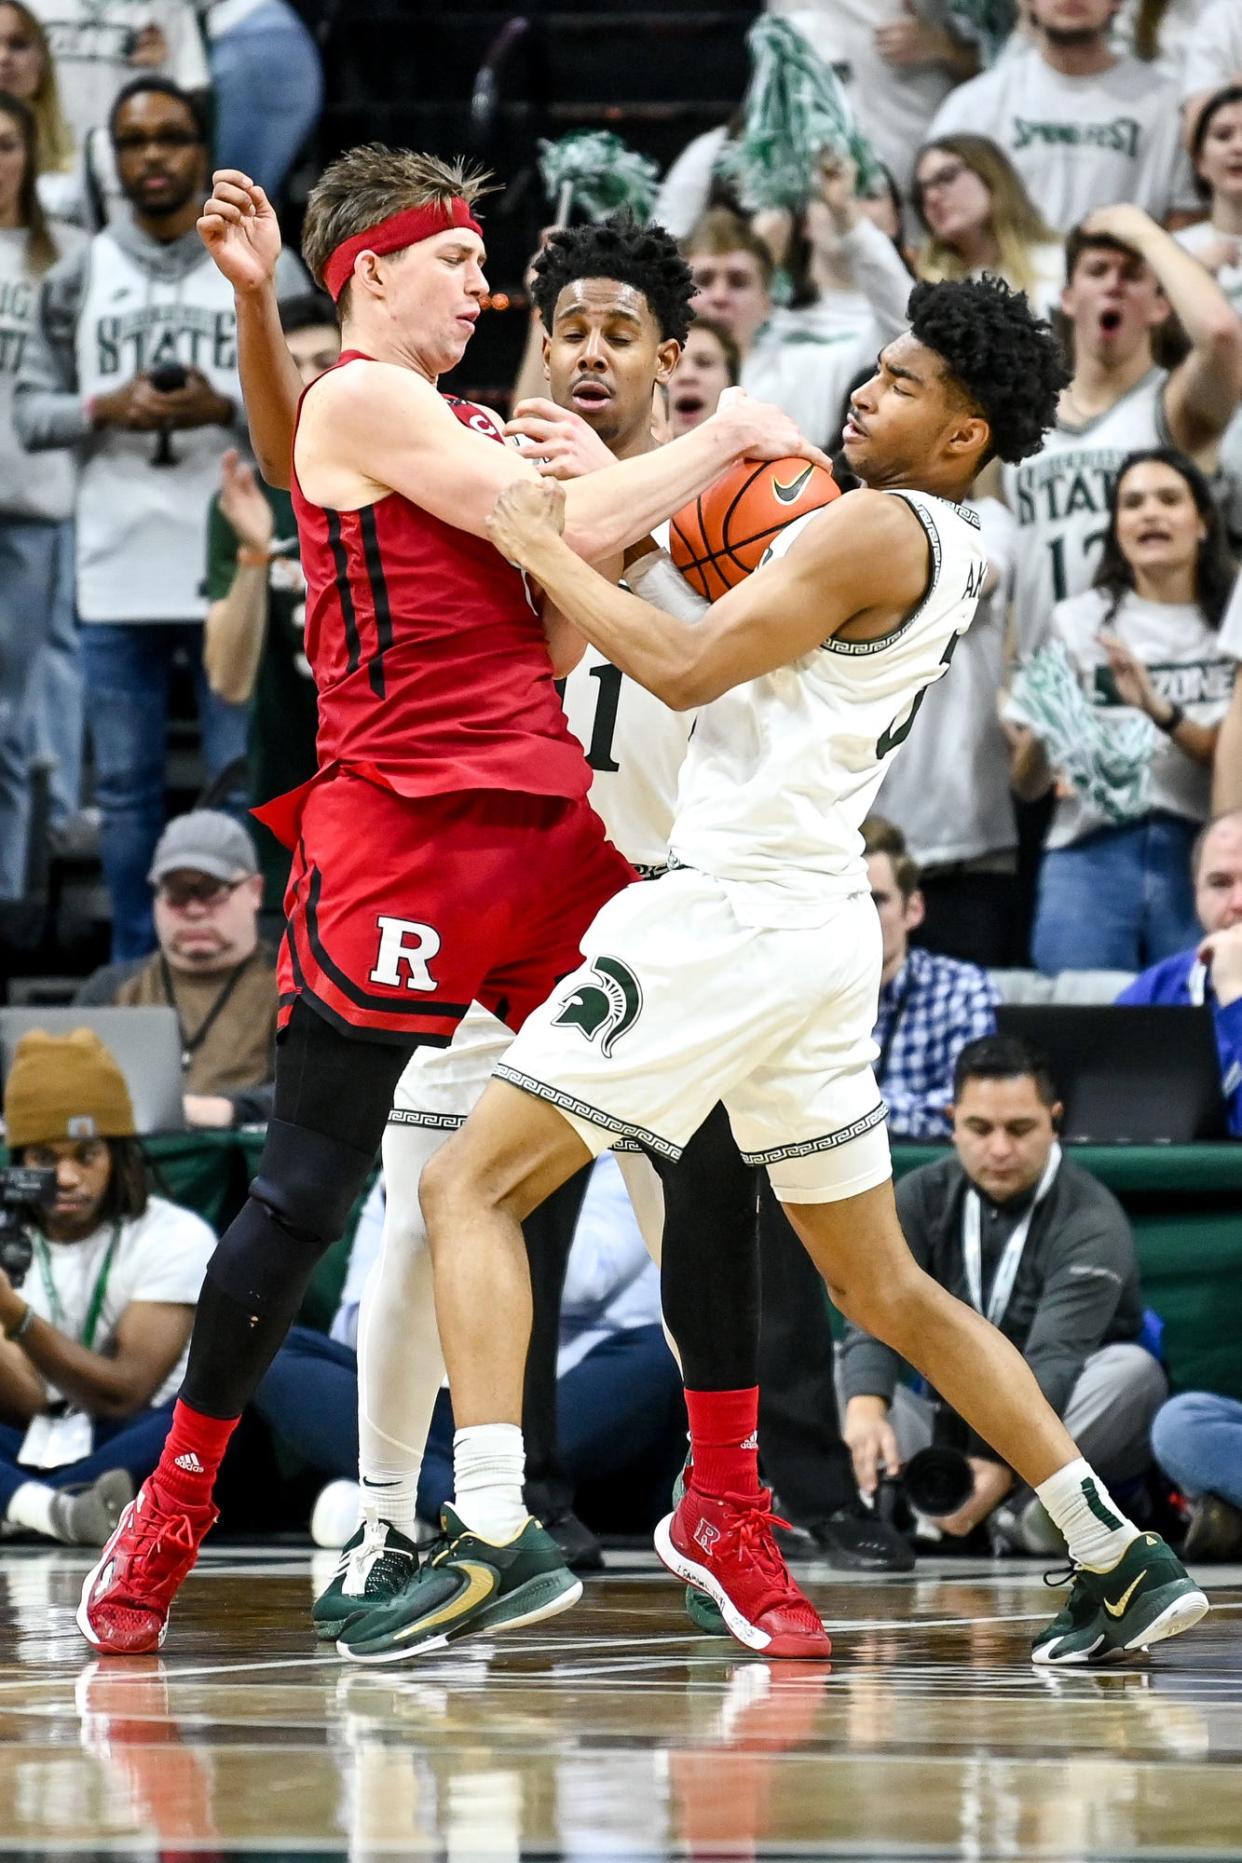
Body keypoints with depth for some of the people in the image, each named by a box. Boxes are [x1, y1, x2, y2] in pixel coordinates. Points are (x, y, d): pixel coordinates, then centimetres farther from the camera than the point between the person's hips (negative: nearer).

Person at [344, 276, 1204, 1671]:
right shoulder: (951, 556, 16)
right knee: (882, 1287, 16)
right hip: (821, 929, 9)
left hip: (732, 915, -9)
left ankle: (489, 1529, -21)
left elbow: (687, 668, -19)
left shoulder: (875, 530, -13)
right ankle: (1119, 1558, 13)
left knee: (471, 1183, -7)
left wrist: (545, 550, -9)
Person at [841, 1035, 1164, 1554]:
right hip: (948, 1430, 4)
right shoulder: (923, 1197, 0)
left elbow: (1051, 1364, -27)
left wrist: (1003, 1466, -45)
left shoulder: (1091, 1225, -14)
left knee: (1133, 1370, -31)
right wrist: (865, 1409, -37)